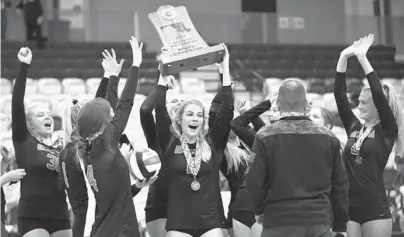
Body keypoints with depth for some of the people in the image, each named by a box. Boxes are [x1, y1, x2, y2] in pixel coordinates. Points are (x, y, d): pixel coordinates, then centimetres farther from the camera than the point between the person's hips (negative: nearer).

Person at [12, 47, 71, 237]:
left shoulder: (63, 146, 11)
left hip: (60, 217, 5)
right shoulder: (23, 141, 0)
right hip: (32, 218, -5)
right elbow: (17, 103, -9)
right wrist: (24, 66, -16)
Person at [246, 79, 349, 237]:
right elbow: (340, 184, 8)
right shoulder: (328, 137, 4)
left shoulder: (265, 137, -5)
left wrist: (259, 209, 12)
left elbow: (254, 181, -7)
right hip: (319, 222, 3)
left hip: (279, 223, -3)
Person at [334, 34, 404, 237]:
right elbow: (339, 94, 6)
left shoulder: (387, 131, -2)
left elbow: (379, 94, -14)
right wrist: (344, 57, -2)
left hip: (375, 208, -5)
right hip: (349, 206, 5)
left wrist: (362, 58, -12)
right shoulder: (354, 127, 11)